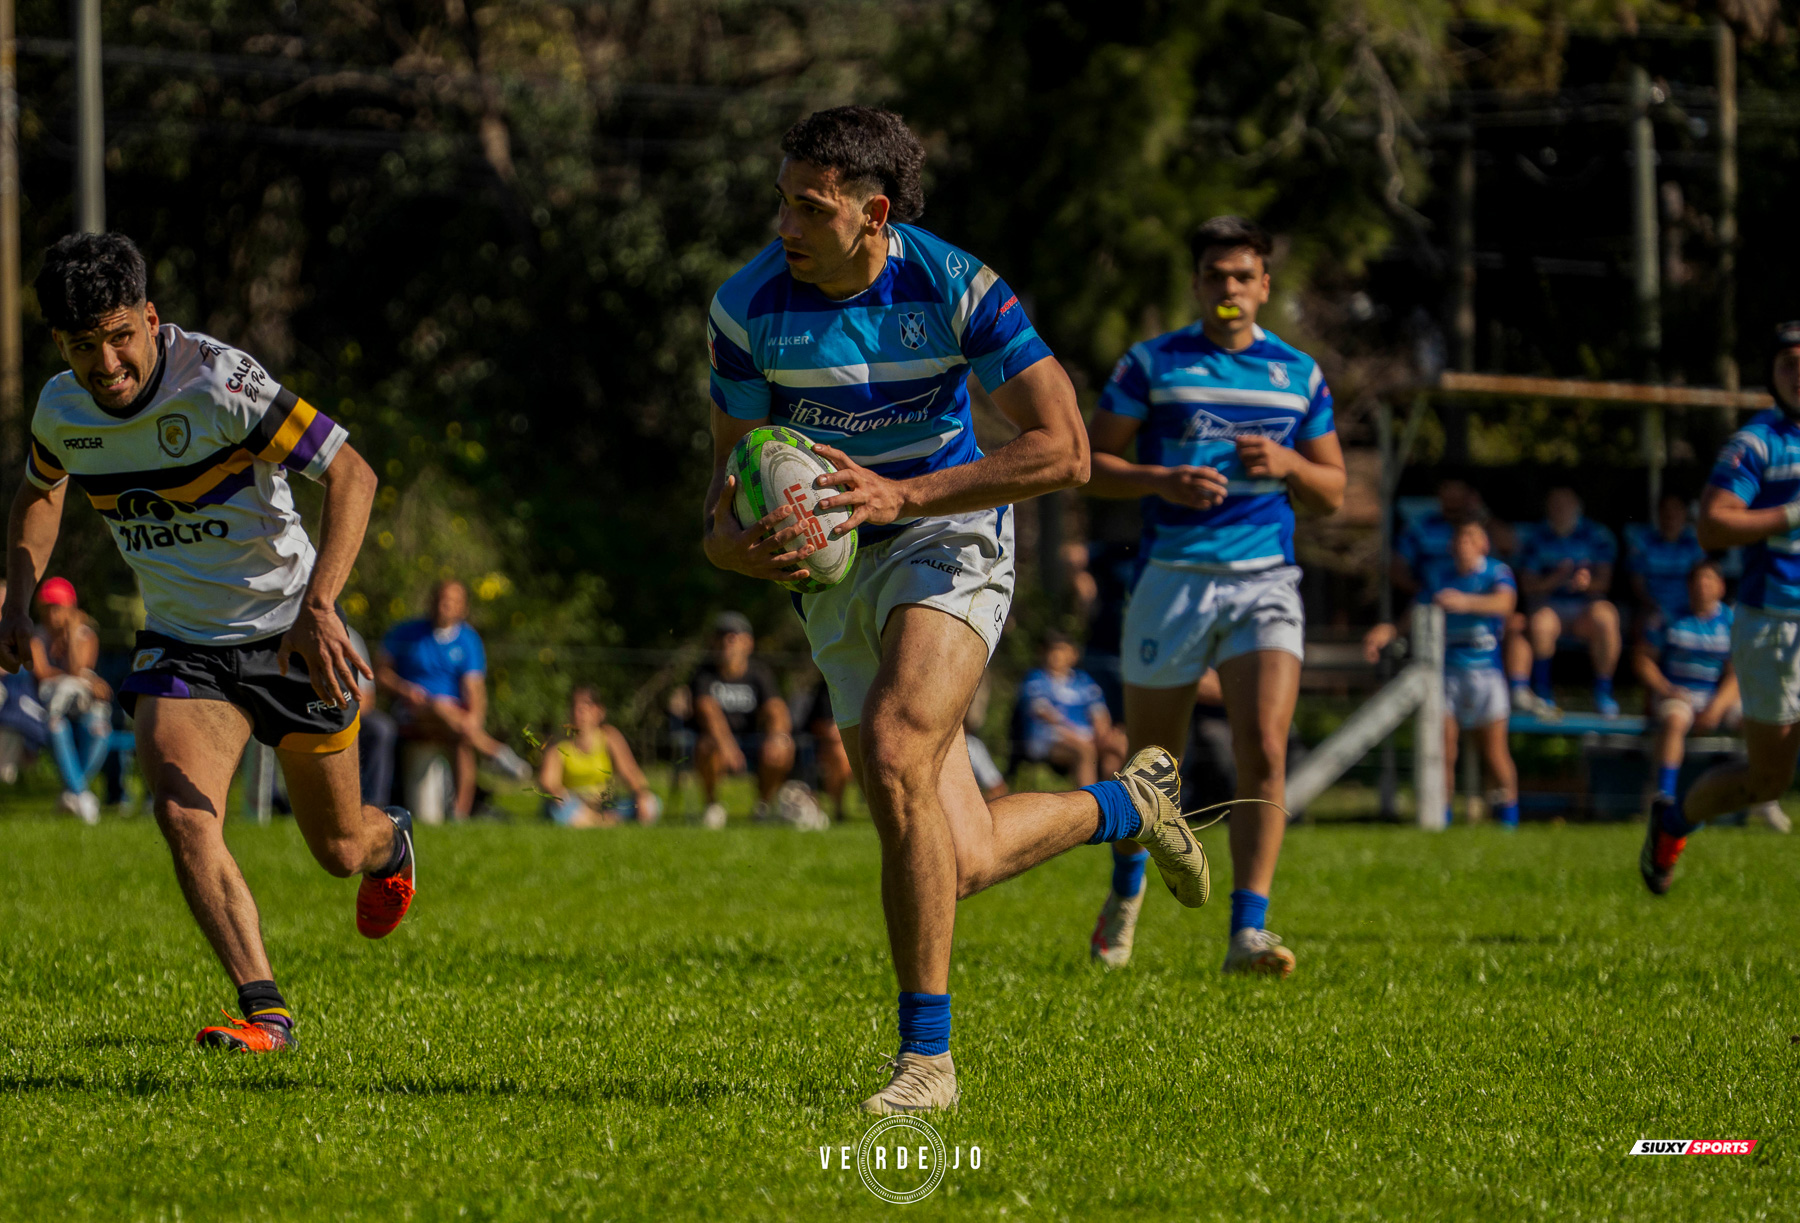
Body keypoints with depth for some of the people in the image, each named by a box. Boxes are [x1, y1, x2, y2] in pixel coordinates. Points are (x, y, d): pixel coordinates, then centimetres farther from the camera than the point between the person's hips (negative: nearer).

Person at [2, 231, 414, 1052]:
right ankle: (265, 1011, -20)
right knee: (181, 815, -23)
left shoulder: (218, 381, -25)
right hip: (180, 645, 4)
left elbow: (352, 474, -24)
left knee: (340, 850, 11)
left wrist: (318, 607, -34)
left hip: (287, 636, -3)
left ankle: (390, 842, 50)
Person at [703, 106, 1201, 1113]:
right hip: (835, 573, 4)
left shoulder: (956, 288, -18)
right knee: (962, 863, 0)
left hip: (949, 538, -4)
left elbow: (1063, 450, -20)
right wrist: (734, 539, -28)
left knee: (898, 758, -30)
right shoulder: (750, 305, -11)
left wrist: (901, 495, -28)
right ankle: (1127, 804, 35)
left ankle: (927, 1054, -20)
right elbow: (733, 464, -3)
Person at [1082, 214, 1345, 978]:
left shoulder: (1299, 374, 10)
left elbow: (1332, 492, 15)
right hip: (1174, 579, -1)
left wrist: (1285, 464, -6)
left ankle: (1247, 932, -19)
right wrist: (1161, 480, -16)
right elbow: (1088, 463, 2)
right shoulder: (1151, 364, 3)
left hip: (1266, 580, 1)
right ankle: (1126, 891, 38)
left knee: (1265, 751, -17)